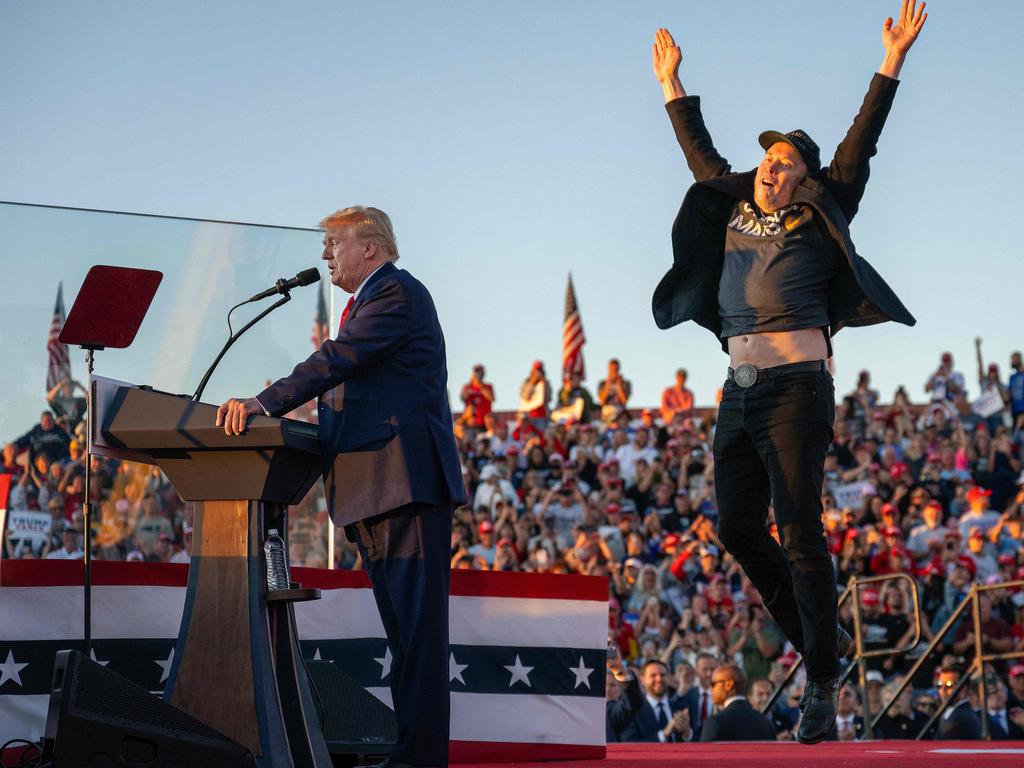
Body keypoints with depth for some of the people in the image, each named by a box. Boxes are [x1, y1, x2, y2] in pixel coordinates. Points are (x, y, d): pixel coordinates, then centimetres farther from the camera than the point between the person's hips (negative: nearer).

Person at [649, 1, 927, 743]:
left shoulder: (818, 223, 3)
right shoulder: (734, 215, 15)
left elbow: (859, 148, -1)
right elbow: (703, 155, 29)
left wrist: (892, 63, -6)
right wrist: (673, 86, 36)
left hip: (797, 388, -6)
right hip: (740, 392, 6)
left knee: (800, 528, -11)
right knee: (738, 528, 6)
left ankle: (823, 684, -9)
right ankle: (813, 642, 22)